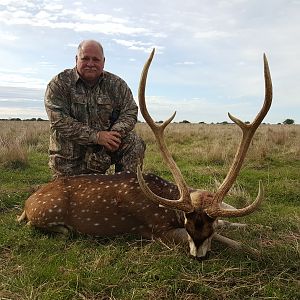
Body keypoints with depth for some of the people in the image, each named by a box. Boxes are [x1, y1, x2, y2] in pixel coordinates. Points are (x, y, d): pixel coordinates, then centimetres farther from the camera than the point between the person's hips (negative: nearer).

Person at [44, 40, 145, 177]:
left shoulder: (117, 84, 2)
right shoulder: (58, 84, -7)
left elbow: (130, 111, -1)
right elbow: (59, 121, -18)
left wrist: (115, 133, -23)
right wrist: (96, 136, -25)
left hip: (105, 150, 2)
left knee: (135, 142, -19)